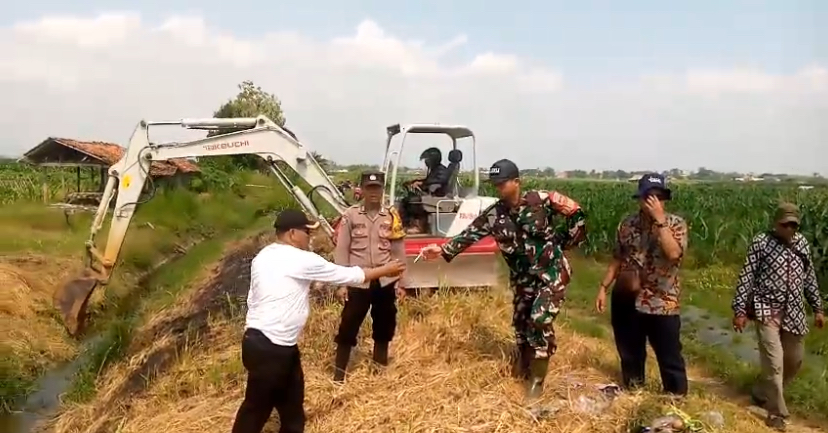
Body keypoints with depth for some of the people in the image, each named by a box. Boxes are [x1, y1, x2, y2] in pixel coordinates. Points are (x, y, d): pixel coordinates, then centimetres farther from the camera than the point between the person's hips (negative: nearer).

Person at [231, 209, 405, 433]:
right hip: (270, 348, -10)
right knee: (256, 409, 4)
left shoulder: (263, 257, 10)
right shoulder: (301, 260, -16)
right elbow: (347, 275, -8)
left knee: (292, 406, 20)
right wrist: (385, 270, 4)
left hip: (261, 341, 10)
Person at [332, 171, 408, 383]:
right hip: (358, 282, -2)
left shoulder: (392, 215, 3)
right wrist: (341, 283, -6)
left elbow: (398, 251, 6)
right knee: (349, 326, 1)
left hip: (386, 281, 2)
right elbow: (341, 251, -2)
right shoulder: (350, 215, -2)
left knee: (384, 325, 13)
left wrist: (400, 282, 3)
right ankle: (339, 373, 14)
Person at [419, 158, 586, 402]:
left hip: (552, 272, -5)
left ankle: (537, 379, 3)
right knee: (520, 321, 14)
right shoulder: (494, 214, -6)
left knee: (539, 320, -14)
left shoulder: (541, 200, -16)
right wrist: (443, 250, -23)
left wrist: (565, 242, -5)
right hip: (523, 278, 5)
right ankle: (523, 364, 42)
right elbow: (470, 234, -12)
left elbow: (576, 213, -7)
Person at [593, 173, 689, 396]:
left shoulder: (676, 224, -8)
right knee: (629, 353, 18)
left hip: (662, 304, -4)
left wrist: (659, 218, -27)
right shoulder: (627, 224, 4)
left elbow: (673, 253, -27)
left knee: (670, 358, 5)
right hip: (626, 300, 4)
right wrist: (604, 287, 7)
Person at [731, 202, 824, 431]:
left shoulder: (802, 243, 7)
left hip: (794, 312, 6)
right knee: (774, 362, -10)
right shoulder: (761, 242, -10)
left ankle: (762, 393, 36)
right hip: (767, 310, -6)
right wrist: (740, 310, -14)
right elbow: (746, 277, -10)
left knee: (794, 360, 15)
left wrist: (817, 308, 16)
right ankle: (777, 412, 4)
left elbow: (809, 278, 16)